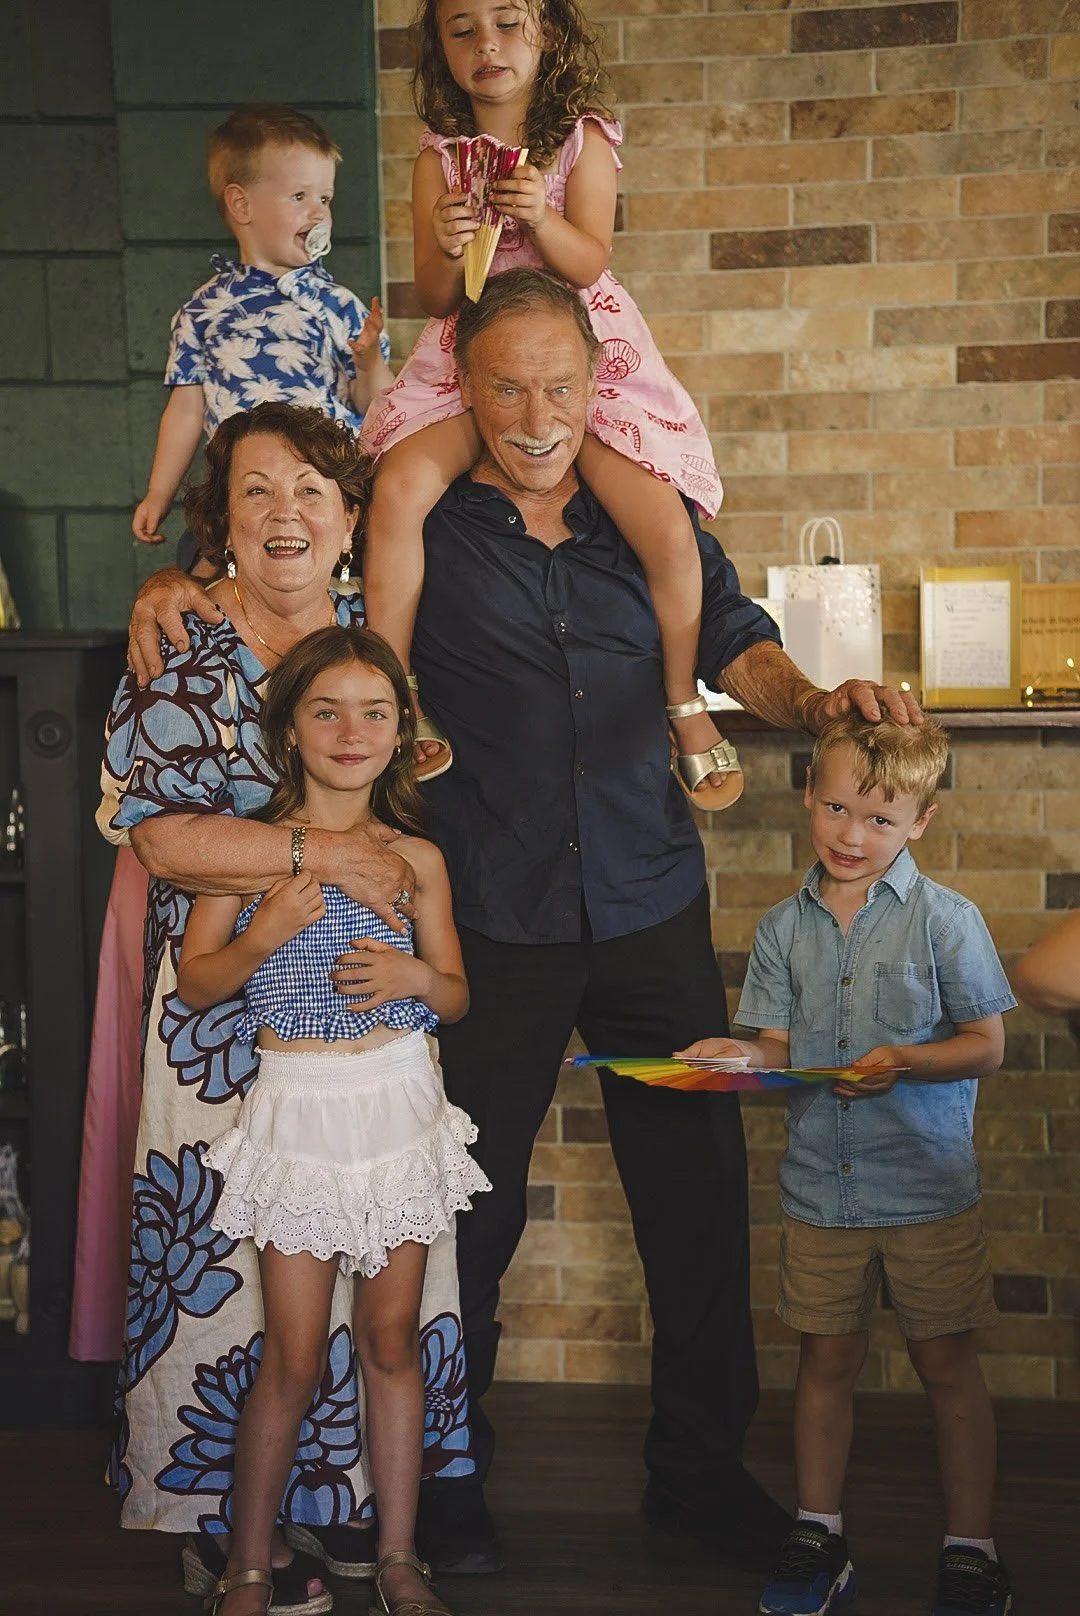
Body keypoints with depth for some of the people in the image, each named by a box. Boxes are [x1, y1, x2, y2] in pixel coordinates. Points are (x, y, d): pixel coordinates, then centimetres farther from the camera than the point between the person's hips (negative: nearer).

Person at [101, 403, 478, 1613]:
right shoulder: (176, 652, -4)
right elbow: (161, 835, -13)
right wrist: (323, 854, -21)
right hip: (225, 1012, -4)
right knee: (235, 1262, 1)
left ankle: (349, 1496, 24)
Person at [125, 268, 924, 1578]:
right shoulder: (412, 527, -1)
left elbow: (734, 645, 5)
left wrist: (814, 700, -16)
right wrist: (180, 582, -13)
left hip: (652, 912, 3)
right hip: (495, 927, -2)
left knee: (699, 1188, 9)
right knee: (472, 1205, 8)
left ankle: (701, 1467, 28)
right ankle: (446, 1476, 28)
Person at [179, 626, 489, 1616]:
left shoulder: (416, 857, 4)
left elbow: (457, 998, 10)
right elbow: (195, 984, 1)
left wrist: (417, 975, -12)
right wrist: (264, 935, -15)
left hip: (399, 1101, 2)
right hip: (297, 1108, -2)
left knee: (392, 1341, 9)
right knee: (294, 1360, 1)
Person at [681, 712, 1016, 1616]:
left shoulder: (945, 920, -7)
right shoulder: (785, 928, 3)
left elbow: (986, 1047, -7)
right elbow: (780, 1049, 4)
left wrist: (903, 1061, -23)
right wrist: (740, 1055, -17)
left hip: (928, 1188, -3)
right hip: (819, 1186, 3)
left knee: (946, 1363, 7)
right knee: (826, 1357, 13)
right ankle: (818, 1540, 27)